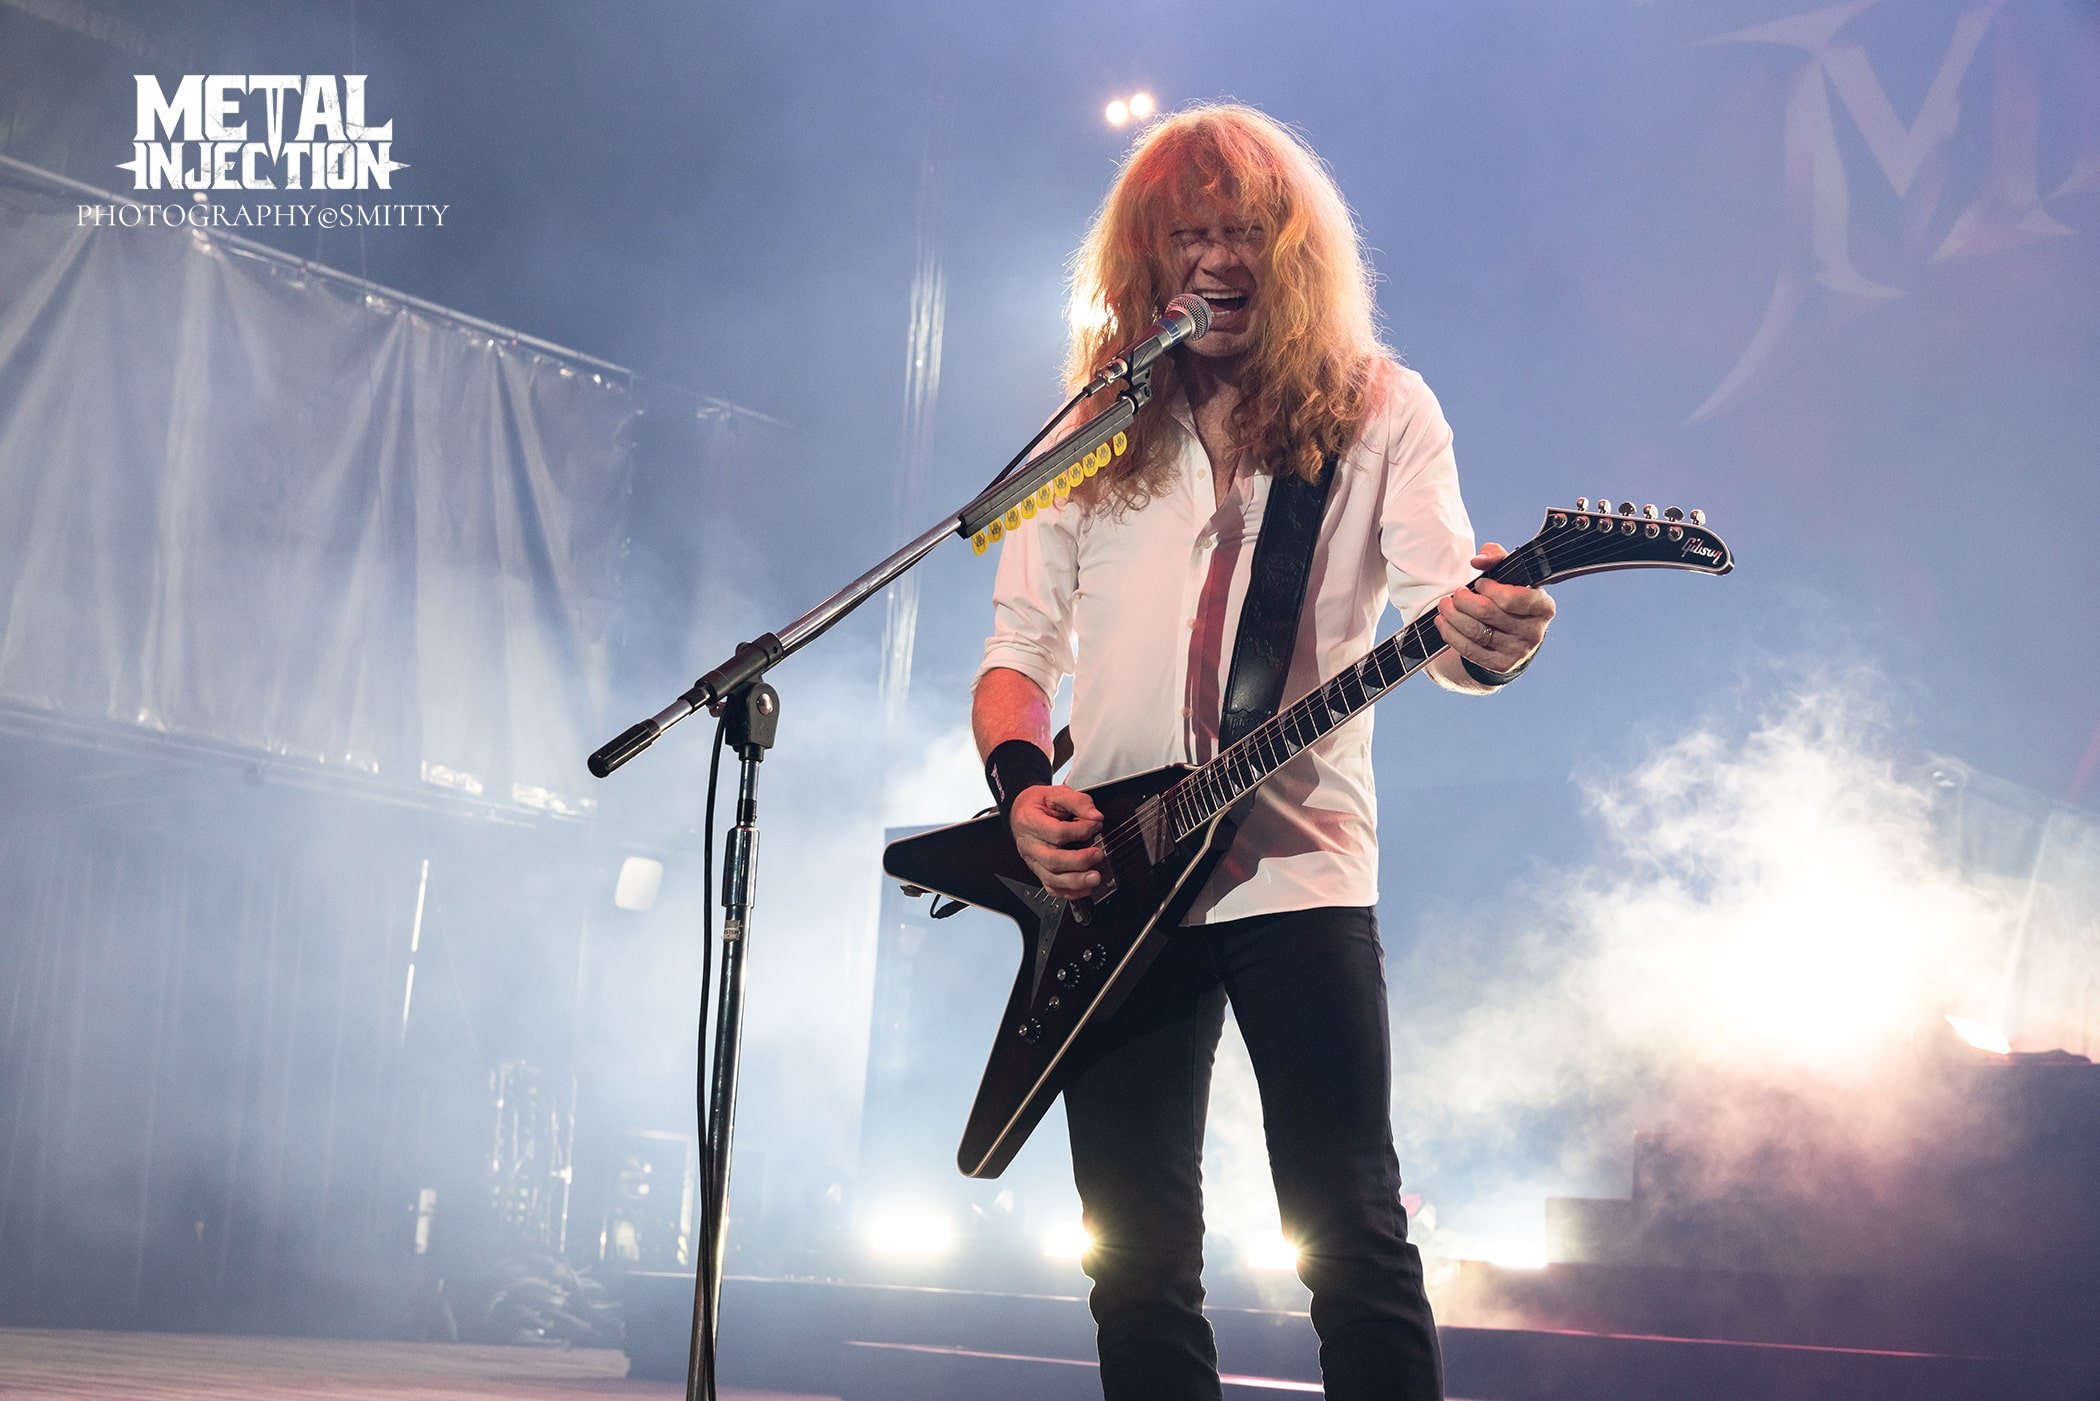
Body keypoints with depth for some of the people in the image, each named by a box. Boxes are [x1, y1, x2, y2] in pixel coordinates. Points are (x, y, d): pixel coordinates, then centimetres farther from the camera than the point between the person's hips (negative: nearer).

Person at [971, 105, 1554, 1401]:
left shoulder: (1377, 412, 4)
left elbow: (1441, 610, -10)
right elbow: (1020, 646, 12)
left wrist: (1488, 637, -34)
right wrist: (1023, 786, -8)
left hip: (1300, 866, -3)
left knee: (1353, 1240, -7)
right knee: (1139, 1265, 5)